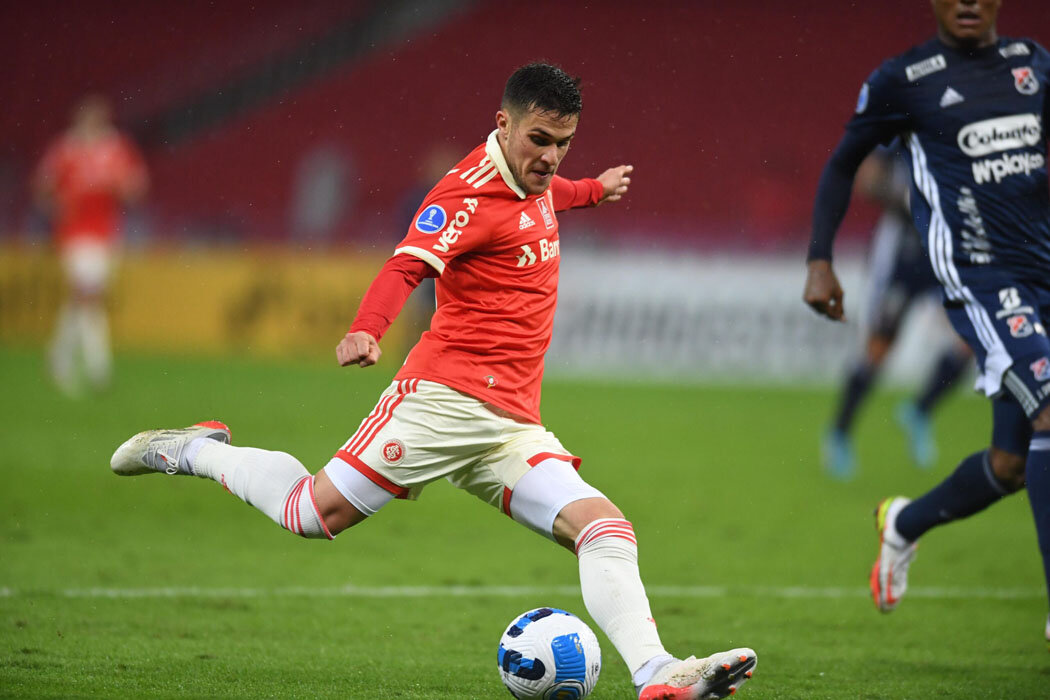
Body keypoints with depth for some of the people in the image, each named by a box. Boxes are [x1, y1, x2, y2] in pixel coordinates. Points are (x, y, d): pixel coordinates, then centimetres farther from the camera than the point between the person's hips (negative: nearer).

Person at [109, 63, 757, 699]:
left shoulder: (534, 179, 16)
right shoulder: (471, 191, -11)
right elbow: (406, 265, -28)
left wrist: (593, 190, 60)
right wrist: (367, 330, -46)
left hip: (514, 428, 7)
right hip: (447, 400, -7)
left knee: (607, 529, -13)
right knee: (317, 514, -7)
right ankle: (198, 450, 18)